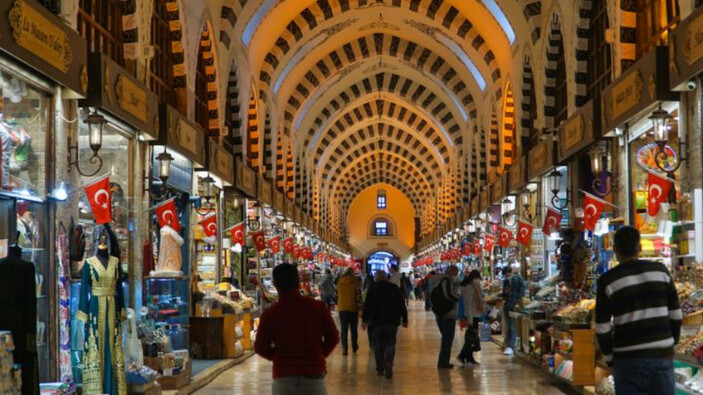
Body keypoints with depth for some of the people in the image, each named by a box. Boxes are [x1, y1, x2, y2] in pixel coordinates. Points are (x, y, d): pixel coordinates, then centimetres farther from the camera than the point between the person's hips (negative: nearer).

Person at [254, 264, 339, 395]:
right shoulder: (317, 307, -3)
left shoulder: (270, 314, -5)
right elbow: (333, 337, 1)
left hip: (283, 377, 0)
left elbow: (260, 347, 0)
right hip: (314, 374, 0)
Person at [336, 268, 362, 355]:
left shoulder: (340, 282, 3)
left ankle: (344, 349, -5)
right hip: (353, 308, -1)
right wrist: (359, 307, -2)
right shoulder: (355, 281, -5)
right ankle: (354, 347, 25)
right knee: (353, 328, 14)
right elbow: (358, 295, -9)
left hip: (342, 308, 1)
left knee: (344, 329, 3)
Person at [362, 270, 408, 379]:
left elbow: (367, 306, -6)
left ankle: (380, 368, 11)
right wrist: (404, 319, 15)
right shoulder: (395, 288, 6)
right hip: (392, 321, 1)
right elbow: (402, 305, 8)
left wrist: (364, 320, -4)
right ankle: (388, 364, -20)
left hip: (377, 321, -1)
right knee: (390, 344, 3)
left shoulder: (372, 289, 0)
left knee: (378, 345, 10)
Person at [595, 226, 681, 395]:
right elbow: (675, 315, 4)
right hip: (662, 356, 2)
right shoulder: (660, 271, 1)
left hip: (628, 359, -2)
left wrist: (609, 357, 7)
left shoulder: (608, 280, -6)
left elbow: (602, 328, -5)